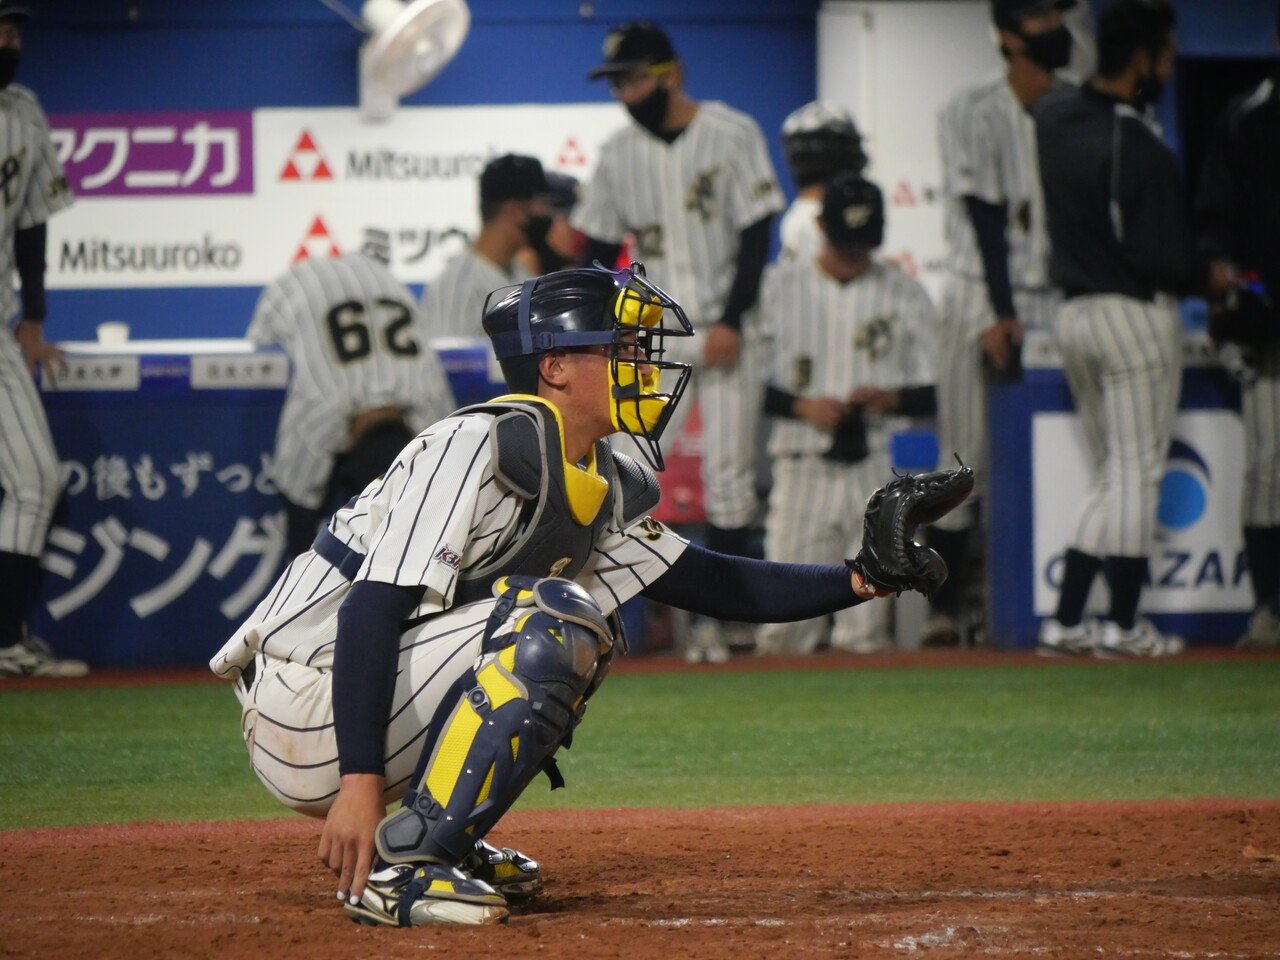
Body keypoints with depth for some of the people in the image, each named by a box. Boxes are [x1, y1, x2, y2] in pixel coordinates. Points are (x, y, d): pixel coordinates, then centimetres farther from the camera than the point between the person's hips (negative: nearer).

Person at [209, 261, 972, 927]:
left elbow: (718, 586, 11)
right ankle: (399, 865, -22)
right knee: (553, 619, -22)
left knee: (589, 628, 14)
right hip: (306, 709, -9)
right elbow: (371, 610, -25)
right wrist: (360, 781, -31)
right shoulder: (475, 447, -18)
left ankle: (444, 842, 10)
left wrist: (865, 578, -2)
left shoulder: (604, 491, 10)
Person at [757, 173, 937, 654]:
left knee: (865, 641, -4)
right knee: (784, 632, -5)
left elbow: (936, 393, 8)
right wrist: (802, 406, -12)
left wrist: (891, 398, -11)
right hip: (801, 467, -1)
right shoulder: (779, 286, 6)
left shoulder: (906, 296, 10)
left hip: (875, 472, 1)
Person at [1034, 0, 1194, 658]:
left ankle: (1065, 622, 10)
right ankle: (1123, 627, 4)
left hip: (1073, 313, 8)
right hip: (1136, 314, -7)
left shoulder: (1051, 123, 5)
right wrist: (1208, 277, -2)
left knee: (1110, 475, 14)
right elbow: (1162, 260, -18)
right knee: (1137, 473, 1)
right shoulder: (1140, 150, -19)